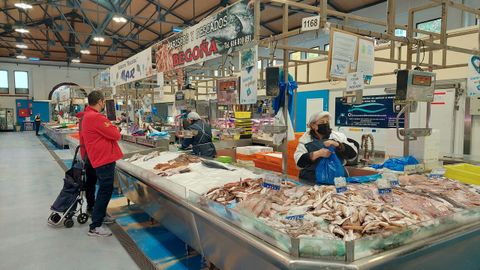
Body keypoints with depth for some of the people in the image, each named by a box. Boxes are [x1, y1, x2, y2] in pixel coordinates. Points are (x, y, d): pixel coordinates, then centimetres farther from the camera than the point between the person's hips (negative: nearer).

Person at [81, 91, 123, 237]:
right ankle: (95, 227, 2)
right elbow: (116, 135, -19)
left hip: (100, 158, 11)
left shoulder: (87, 116, 14)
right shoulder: (96, 117, -20)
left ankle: (100, 215, 37)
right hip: (105, 159, -11)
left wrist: (110, 128, 4)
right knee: (105, 191, -4)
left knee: (104, 190, 23)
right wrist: (115, 128, -1)